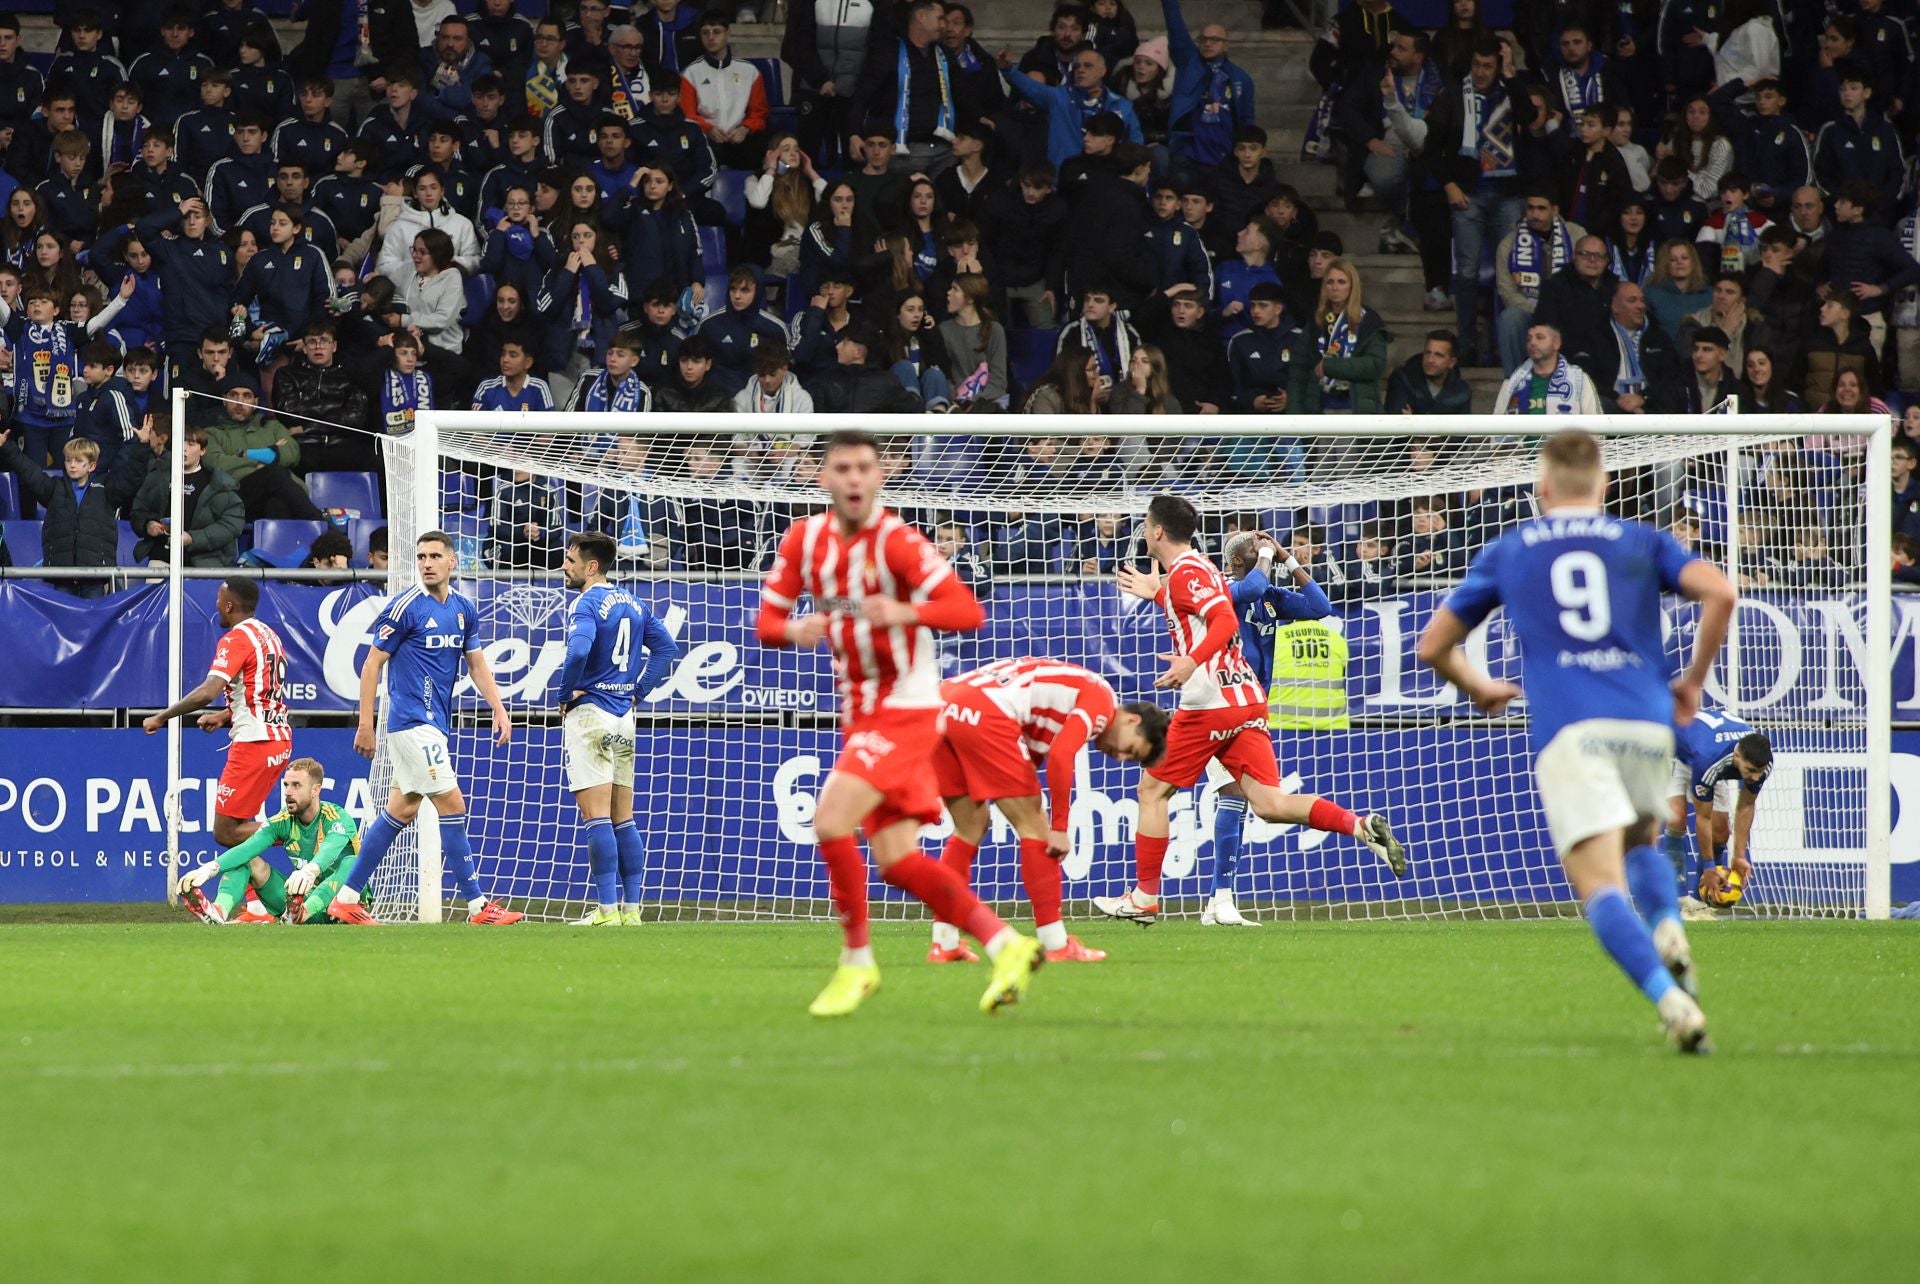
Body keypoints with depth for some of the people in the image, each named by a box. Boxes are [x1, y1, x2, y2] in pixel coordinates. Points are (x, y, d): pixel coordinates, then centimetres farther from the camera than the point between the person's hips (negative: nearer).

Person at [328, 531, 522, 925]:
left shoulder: (464, 610, 10)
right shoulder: (405, 607, -11)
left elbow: (476, 664, 17)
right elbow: (372, 663, -8)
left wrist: (499, 710, 4)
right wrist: (365, 724, -11)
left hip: (435, 723, 8)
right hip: (413, 722, -8)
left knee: (402, 811, 10)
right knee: (453, 807, -9)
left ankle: (346, 898, 15)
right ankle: (477, 905, -6)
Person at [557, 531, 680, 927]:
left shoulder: (586, 604, -12)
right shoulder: (633, 603, 12)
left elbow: (579, 651, -29)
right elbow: (667, 648, 14)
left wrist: (565, 697, -14)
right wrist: (639, 691, 12)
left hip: (590, 714, -8)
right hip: (624, 717, 8)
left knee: (596, 817, -8)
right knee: (623, 820, 11)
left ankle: (608, 910, -12)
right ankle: (631, 908, 10)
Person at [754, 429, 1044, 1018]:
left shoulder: (896, 541, -17)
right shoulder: (804, 539, 2)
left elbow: (968, 611, -23)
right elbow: (766, 622, 6)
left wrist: (905, 613, -40)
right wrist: (794, 630, -17)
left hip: (904, 707, -7)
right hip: (859, 710, 7)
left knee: (831, 821, -19)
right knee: (895, 859, 4)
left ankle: (857, 963, -5)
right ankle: (1005, 944, 10)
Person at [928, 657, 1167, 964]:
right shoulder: (1102, 699, 5)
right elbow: (1061, 756, -9)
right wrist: (1060, 829, -4)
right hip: (985, 714, -9)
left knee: (971, 828, 21)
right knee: (1034, 826, 2)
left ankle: (943, 945, 19)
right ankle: (1057, 946, 5)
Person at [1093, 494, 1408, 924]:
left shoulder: (1185, 570, -7)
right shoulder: (1196, 567, 21)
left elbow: (1225, 620, -22)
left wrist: (1191, 663, -35)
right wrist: (1157, 594, 45)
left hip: (1209, 704, -9)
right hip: (1245, 699, 9)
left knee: (1153, 790, 6)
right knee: (1268, 803, -1)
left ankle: (1144, 897, 9)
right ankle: (1362, 827, -19)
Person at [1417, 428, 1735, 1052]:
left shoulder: (1507, 551, 19)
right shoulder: (1642, 542, 17)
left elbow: (1433, 646, 23)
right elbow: (1719, 592, -1)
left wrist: (1478, 689, 43)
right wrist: (1694, 678, 12)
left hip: (1568, 730, -2)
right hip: (1647, 722, 2)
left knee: (1601, 884, -10)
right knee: (1640, 841, 29)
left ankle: (1670, 999, -34)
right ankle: (1669, 929, -2)